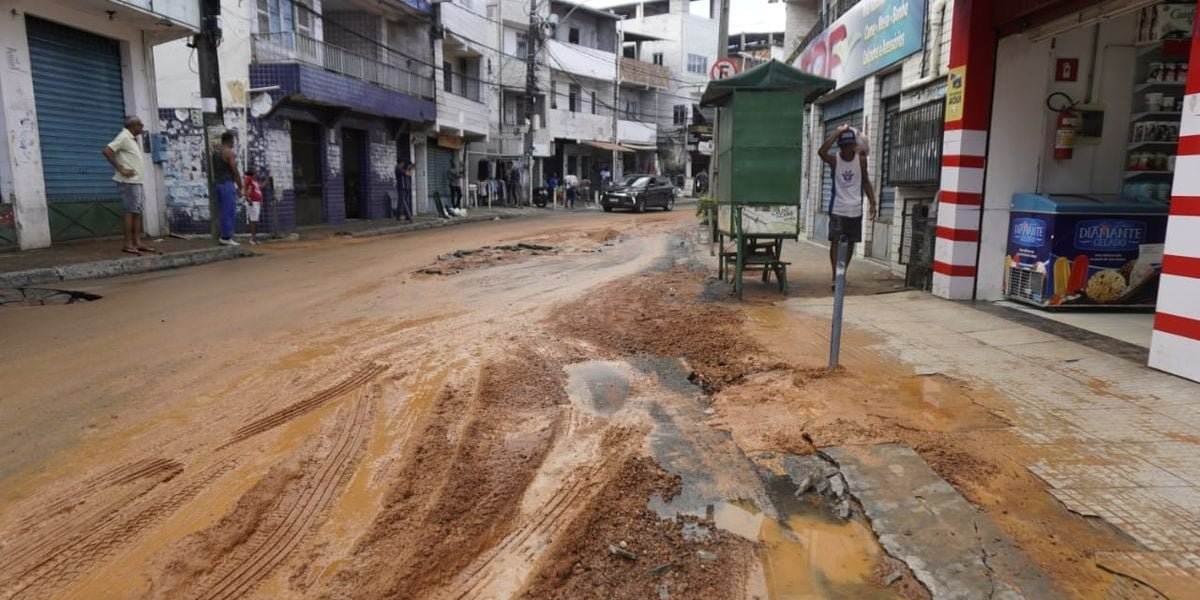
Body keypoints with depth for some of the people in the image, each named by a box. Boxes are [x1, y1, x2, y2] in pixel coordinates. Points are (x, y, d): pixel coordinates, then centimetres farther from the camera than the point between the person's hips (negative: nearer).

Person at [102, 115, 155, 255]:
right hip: (129, 181, -9)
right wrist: (121, 169, -18)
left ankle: (138, 243, 9)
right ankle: (128, 244, -7)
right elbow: (106, 151, -19)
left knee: (137, 212, 7)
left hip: (136, 181, 9)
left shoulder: (132, 139, 18)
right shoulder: (124, 137, -9)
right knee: (129, 211, -8)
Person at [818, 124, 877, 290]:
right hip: (837, 209, -3)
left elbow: (865, 182, 9)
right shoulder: (834, 159, -7)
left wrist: (872, 202, 3)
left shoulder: (861, 159, 1)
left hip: (855, 210, 3)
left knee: (850, 243, 9)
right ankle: (835, 277, -8)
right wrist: (837, 132, -25)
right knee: (835, 241, -11)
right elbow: (821, 152, -29)